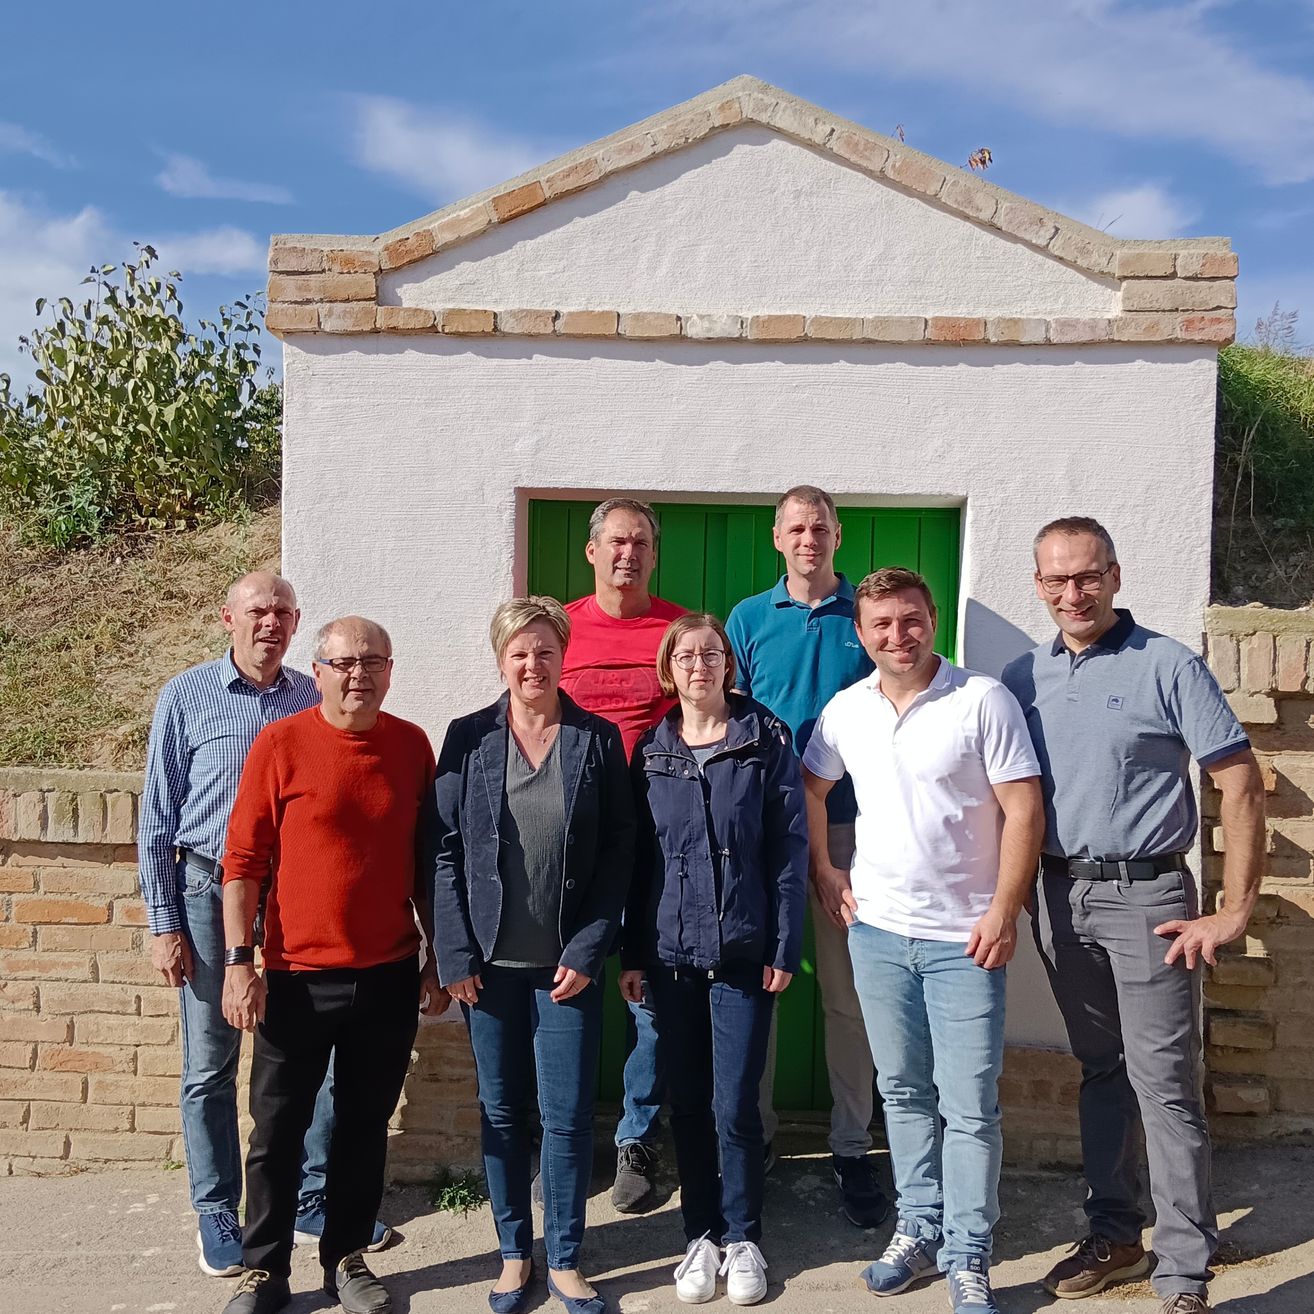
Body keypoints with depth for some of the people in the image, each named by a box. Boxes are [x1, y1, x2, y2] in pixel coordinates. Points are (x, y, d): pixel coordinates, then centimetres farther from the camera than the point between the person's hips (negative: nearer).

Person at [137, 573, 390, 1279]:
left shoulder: (315, 699, 4)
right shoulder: (187, 697, -3)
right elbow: (157, 820, -1)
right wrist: (164, 924, -4)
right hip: (211, 890, -2)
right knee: (210, 1067, 7)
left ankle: (312, 1200, 26)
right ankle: (217, 1215, 25)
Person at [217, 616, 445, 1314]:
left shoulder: (413, 745, 2)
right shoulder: (280, 743, -6)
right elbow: (243, 859, -5)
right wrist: (239, 961, -11)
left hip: (388, 977, 3)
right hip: (297, 977, -2)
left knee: (365, 1126, 14)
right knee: (277, 1131, 9)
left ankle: (347, 1258, 30)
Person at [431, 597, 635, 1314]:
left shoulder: (598, 740, 0)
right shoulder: (468, 738, 0)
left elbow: (618, 851, -1)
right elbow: (445, 847, -1)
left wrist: (588, 950, -8)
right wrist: (456, 955, -6)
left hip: (567, 961, -1)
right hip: (490, 960, 1)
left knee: (568, 1115, 4)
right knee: (502, 1112, 11)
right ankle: (514, 1253, 28)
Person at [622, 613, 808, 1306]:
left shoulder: (766, 739, -2)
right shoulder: (650, 750, 6)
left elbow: (789, 847, -4)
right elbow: (636, 856, 7)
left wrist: (784, 948, -7)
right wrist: (631, 952, 5)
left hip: (743, 952, -2)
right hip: (670, 952, 3)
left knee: (735, 1106, 1)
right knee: (688, 1104, 11)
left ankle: (742, 1238, 21)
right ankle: (700, 1234, 27)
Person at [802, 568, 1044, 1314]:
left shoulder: (984, 700, -9)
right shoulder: (845, 710, 4)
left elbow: (1023, 809, -11)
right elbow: (812, 789, 18)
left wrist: (1004, 911, -15)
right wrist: (824, 870, 8)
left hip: (964, 936, -4)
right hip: (877, 927, 4)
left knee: (969, 1105, 1)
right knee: (904, 1092, 15)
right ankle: (919, 1231, 31)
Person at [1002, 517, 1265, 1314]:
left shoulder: (1168, 667, -7)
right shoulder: (1023, 678, 7)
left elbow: (1241, 782, -9)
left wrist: (1235, 912, -13)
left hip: (1145, 895, -4)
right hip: (1061, 894, 5)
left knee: (1165, 1084, -2)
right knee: (1100, 1072, 16)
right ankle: (1115, 1236, 30)